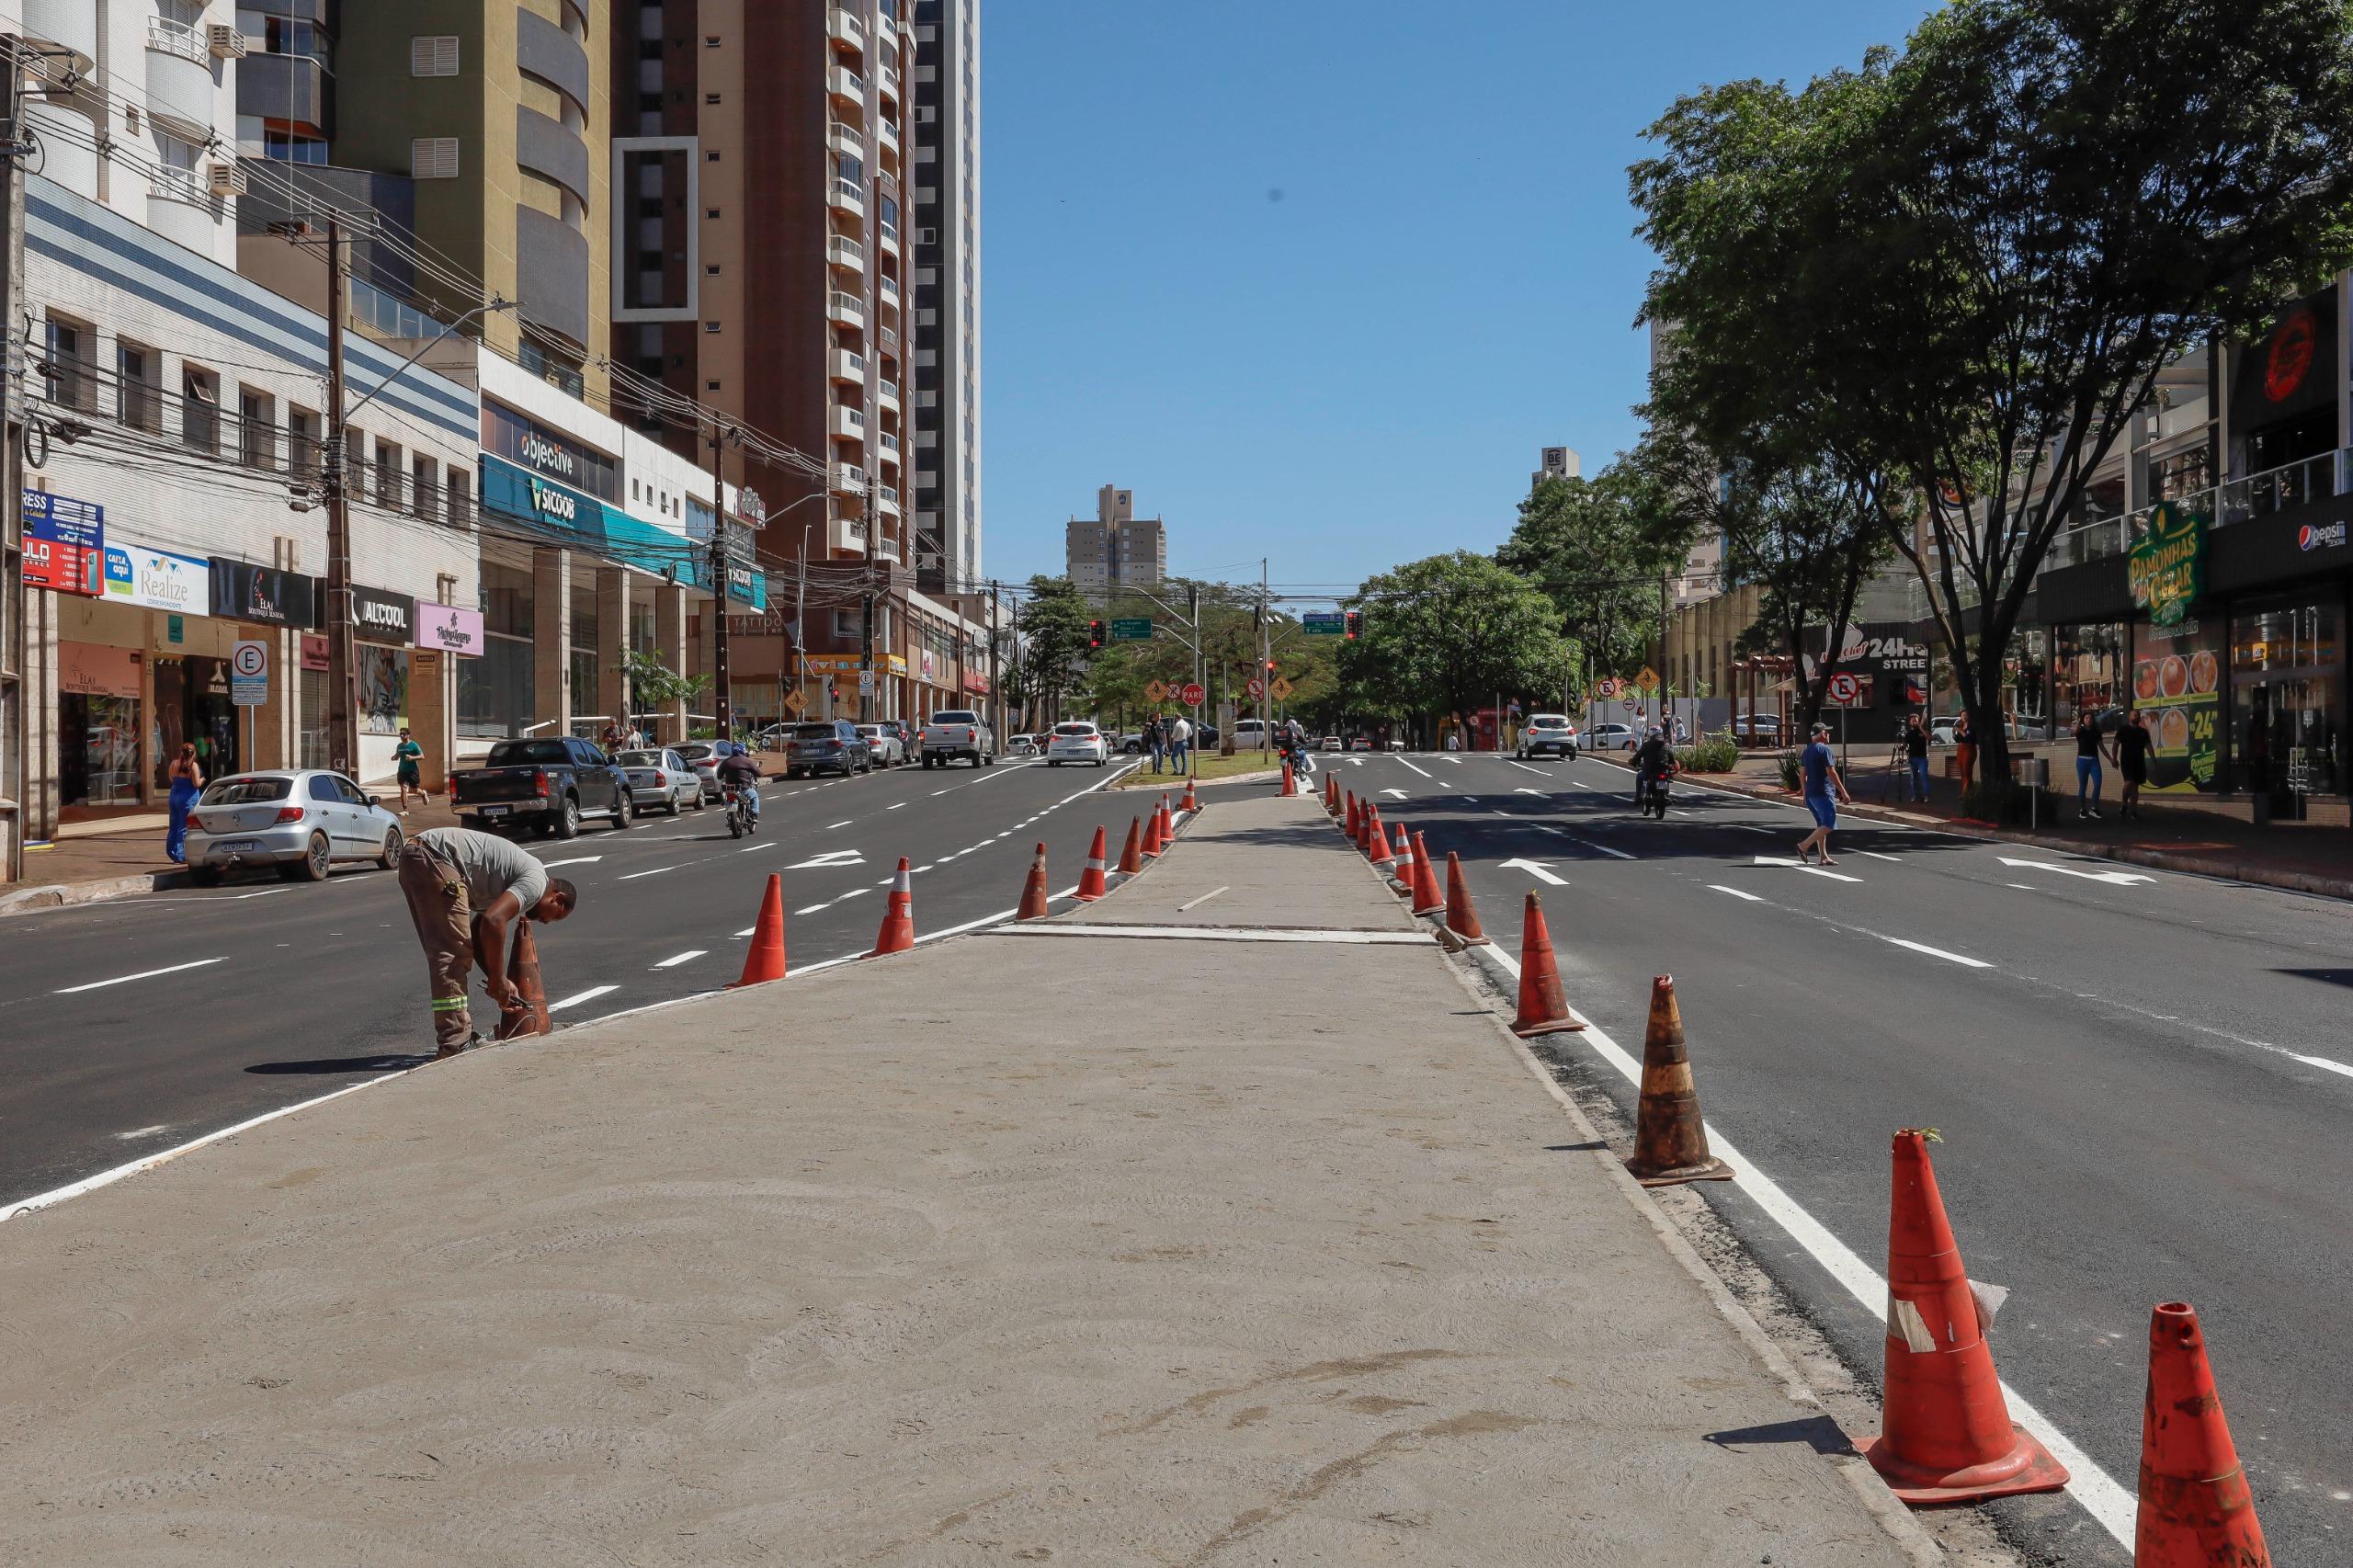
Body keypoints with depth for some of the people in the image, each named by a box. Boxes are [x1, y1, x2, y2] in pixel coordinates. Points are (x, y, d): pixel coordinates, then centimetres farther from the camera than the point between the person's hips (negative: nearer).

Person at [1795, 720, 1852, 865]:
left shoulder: (1807, 750, 12)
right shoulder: (1824, 749, -13)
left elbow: (1802, 774, 15)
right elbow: (1831, 773, -17)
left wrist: (1805, 793, 22)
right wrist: (1843, 792, -13)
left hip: (1811, 793, 9)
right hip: (1824, 793, -9)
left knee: (1821, 824, 13)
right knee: (1828, 825, -7)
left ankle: (1824, 857, 13)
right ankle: (1804, 846, -14)